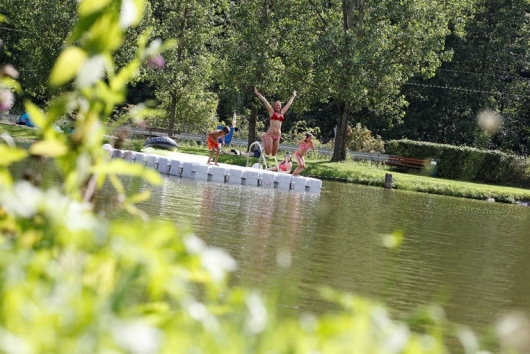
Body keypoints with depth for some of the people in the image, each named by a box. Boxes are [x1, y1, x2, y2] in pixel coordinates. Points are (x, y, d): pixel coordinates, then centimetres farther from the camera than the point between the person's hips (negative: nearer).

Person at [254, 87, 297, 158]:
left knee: (273, 154, 5)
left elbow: (288, 104, 29)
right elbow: (265, 101, 4)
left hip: (277, 135, 5)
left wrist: (293, 96, 41)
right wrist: (257, 93, 4)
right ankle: (264, 139, 17)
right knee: (268, 153, -12)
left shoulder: (282, 113, 16)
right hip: (270, 134, -5)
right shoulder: (272, 112, 5)